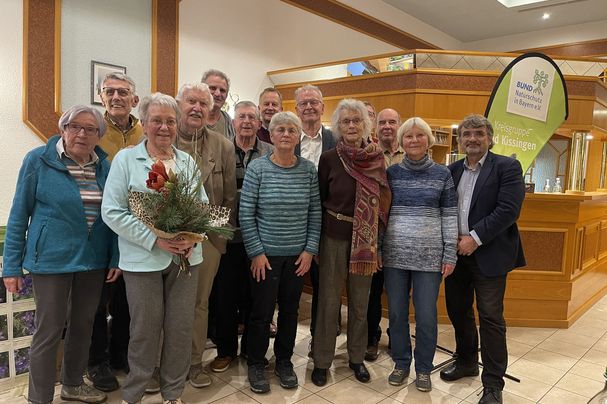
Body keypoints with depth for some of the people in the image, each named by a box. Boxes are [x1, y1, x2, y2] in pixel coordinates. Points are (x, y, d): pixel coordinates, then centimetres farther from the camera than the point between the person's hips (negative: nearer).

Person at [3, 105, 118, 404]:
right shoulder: (38, 160, -8)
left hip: (93, 260, 4)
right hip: (52, 259, -4)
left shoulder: (104, 166, 2)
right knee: (50, 329, 4)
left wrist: (115, 258, 2)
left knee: (83, 325, 17)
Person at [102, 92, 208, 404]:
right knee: (145, 330, 7)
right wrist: (154, 239, -17)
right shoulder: (125, 159, -2)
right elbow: (111, 211, -9)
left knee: (181, 328, 10)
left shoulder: (188, 162, 9)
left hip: (185, 258, 3)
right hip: (142, 259, -3)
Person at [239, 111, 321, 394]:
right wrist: (256, 252, -10)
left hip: (298, 255, 3)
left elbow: (315, 213, 3)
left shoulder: (308, 169, 1)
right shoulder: (257, 168, -7)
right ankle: (256, 364, 28)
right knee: (261, 312, 7)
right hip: (265, 254, -2)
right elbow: (246, 214, -8)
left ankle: (284, 362, 34)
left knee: (290, 310, 14)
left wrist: (310, 249, -2)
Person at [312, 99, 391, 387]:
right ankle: (321, 361, 23)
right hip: (334, 238, -2)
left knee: (360, 302, 13)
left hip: (365, 240, 2)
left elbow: (383, 199, 8)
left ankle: (357, 357, 31)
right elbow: (318, 199, 1)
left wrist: (377, 232, 3)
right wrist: (316, 238, -1)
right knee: (329, 301, 6)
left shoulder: (377, 159, 1)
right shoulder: (329, 159, -5)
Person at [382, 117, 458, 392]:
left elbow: (450, 215, 2)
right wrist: (377, 248, 4)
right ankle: (401, 363, 29)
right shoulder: (392, 173, 5)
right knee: (396, 312, 10)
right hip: (395, 253, 2)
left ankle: (423, 368, 25)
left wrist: (450, 254, -3)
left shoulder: (442, 174, 2)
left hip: (429, 255, -1)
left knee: (426, 316, 4)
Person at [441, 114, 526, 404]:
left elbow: (508, 209, -15)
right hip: (456, 252, 6)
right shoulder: (453, 170, 10)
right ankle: (466, 362, 37)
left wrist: (475, 238, -18)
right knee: (457, 311, 15)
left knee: (490, 318, -1)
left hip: (488, 254, -5)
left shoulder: (507, 167, -5)